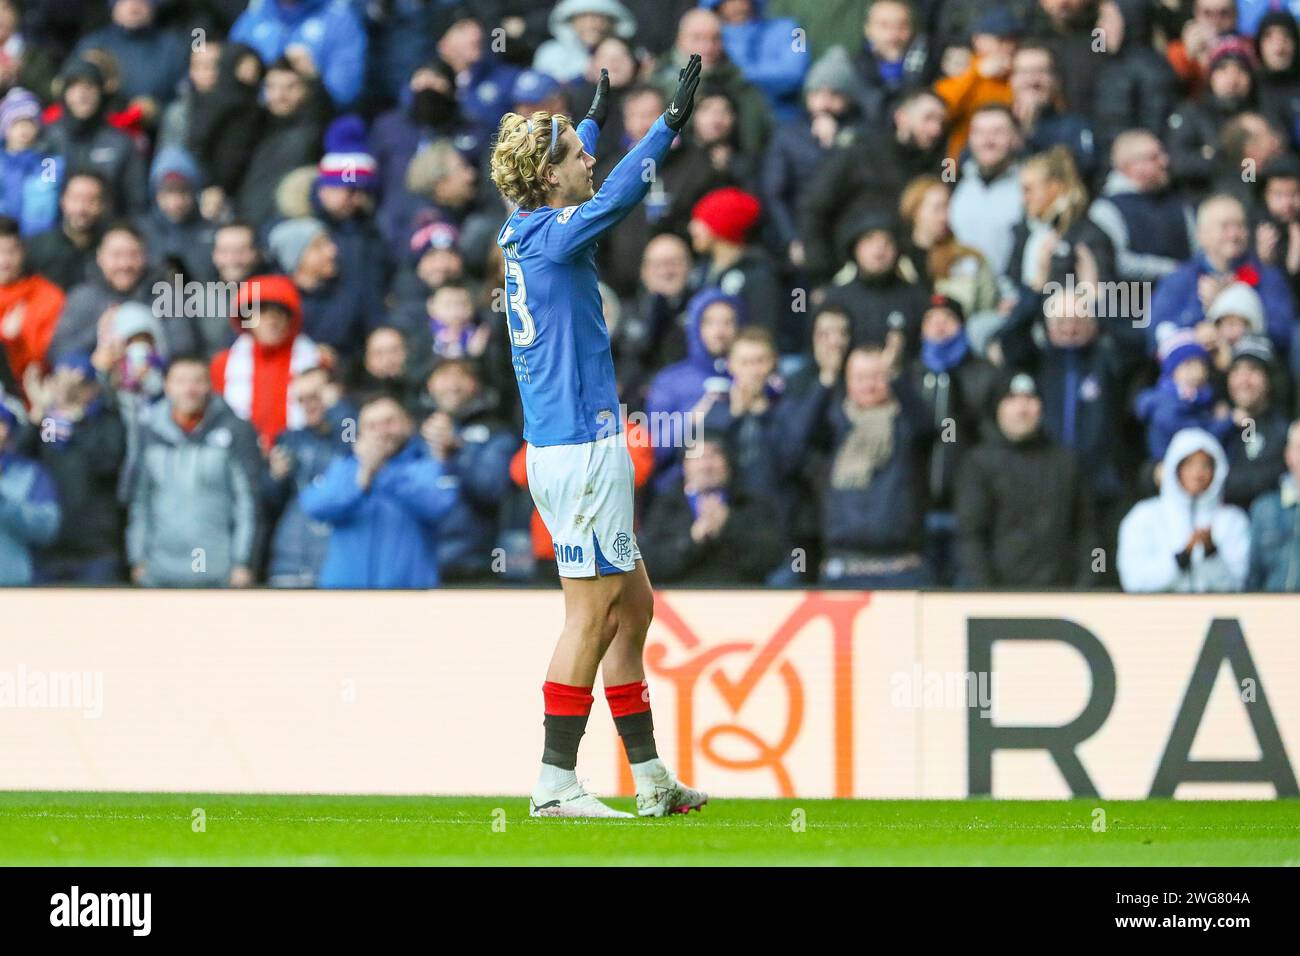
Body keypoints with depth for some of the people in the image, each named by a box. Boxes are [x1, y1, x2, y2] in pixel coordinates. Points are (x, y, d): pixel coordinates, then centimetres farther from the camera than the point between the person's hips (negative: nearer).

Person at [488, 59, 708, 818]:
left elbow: (576, 180, 33)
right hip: (582, 449, -10)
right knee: (591, 616, -7)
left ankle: (651, 780, 16)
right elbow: (617, 196, -28)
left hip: (572, 449, 10)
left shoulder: (525, 232, 12)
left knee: (632, 606, 13)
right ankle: (555, 784, -5)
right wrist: (671, 123, -26)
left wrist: (596, 118, 48)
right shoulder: (552, 236, -13)